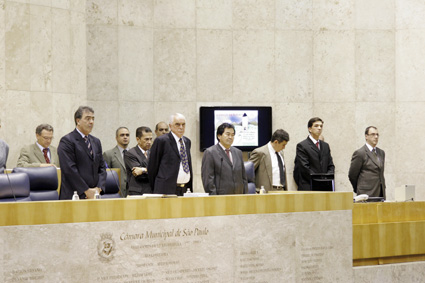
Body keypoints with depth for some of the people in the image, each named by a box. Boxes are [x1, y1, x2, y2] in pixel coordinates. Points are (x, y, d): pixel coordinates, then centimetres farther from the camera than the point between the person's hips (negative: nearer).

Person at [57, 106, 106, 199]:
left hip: (93, 195, 6)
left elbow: (102, 167, 17)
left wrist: (99, 188, -1)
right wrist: (86, 191, -13)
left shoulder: (96, 142, 19)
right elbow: (69, 169, -12)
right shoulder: (66, 141, -4)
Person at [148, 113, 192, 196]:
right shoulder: (161, 141, -5)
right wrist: (154, 189, 3)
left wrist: (190, 187, 15)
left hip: (184, 190, 6)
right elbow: (152, 166, -1)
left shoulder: (187, 141, 17)